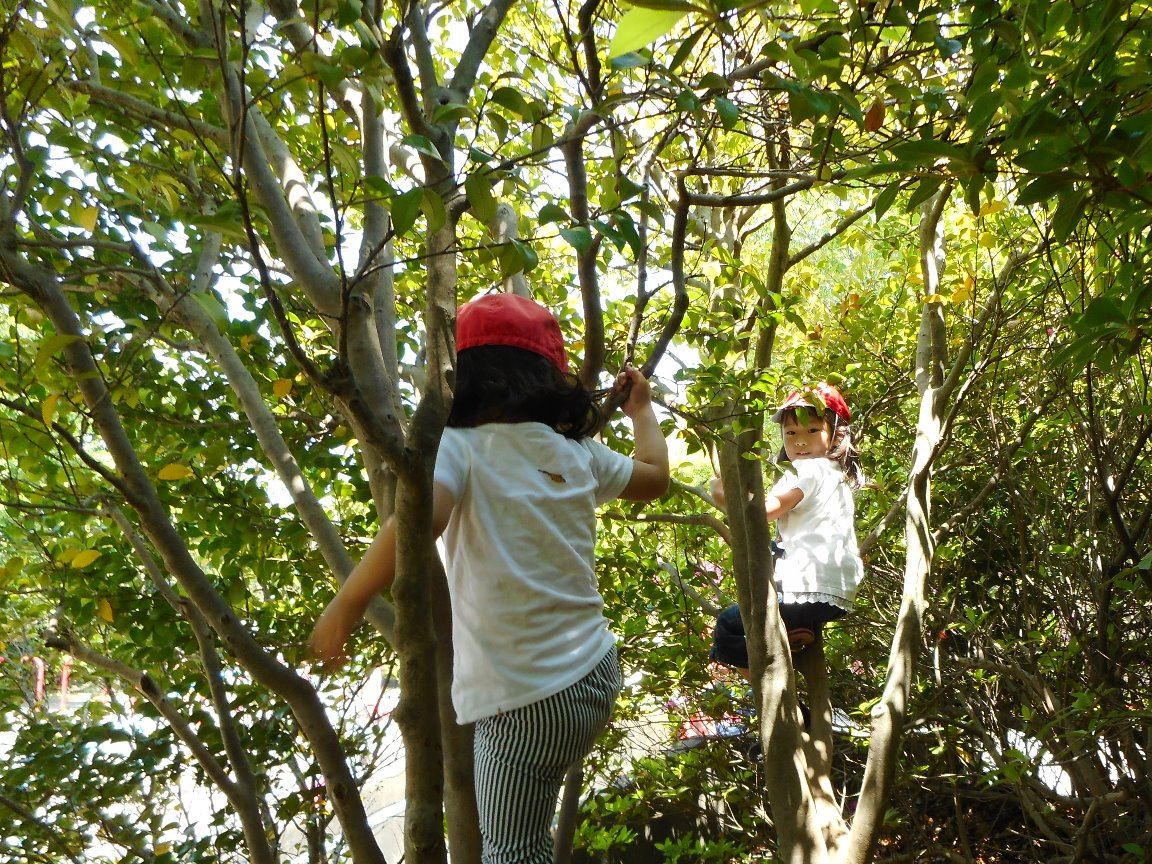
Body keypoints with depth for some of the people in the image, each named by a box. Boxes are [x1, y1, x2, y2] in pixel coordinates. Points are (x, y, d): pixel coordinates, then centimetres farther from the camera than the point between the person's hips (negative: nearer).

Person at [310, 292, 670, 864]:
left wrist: (348, 602, -24)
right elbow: (654, 477, 23)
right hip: (595, 675, 5)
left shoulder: (458, 448, -13)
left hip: (527, 700, -5)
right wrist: (641, 411, 38)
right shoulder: (578, 453, 4)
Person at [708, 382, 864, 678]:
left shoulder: (807, 470, -8)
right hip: (839, 593, 9)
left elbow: (765, 509, -22)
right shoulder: (838, 474, 21)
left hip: (810, 590, -9)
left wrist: (726, 496, -12)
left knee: (727, 628, -2)